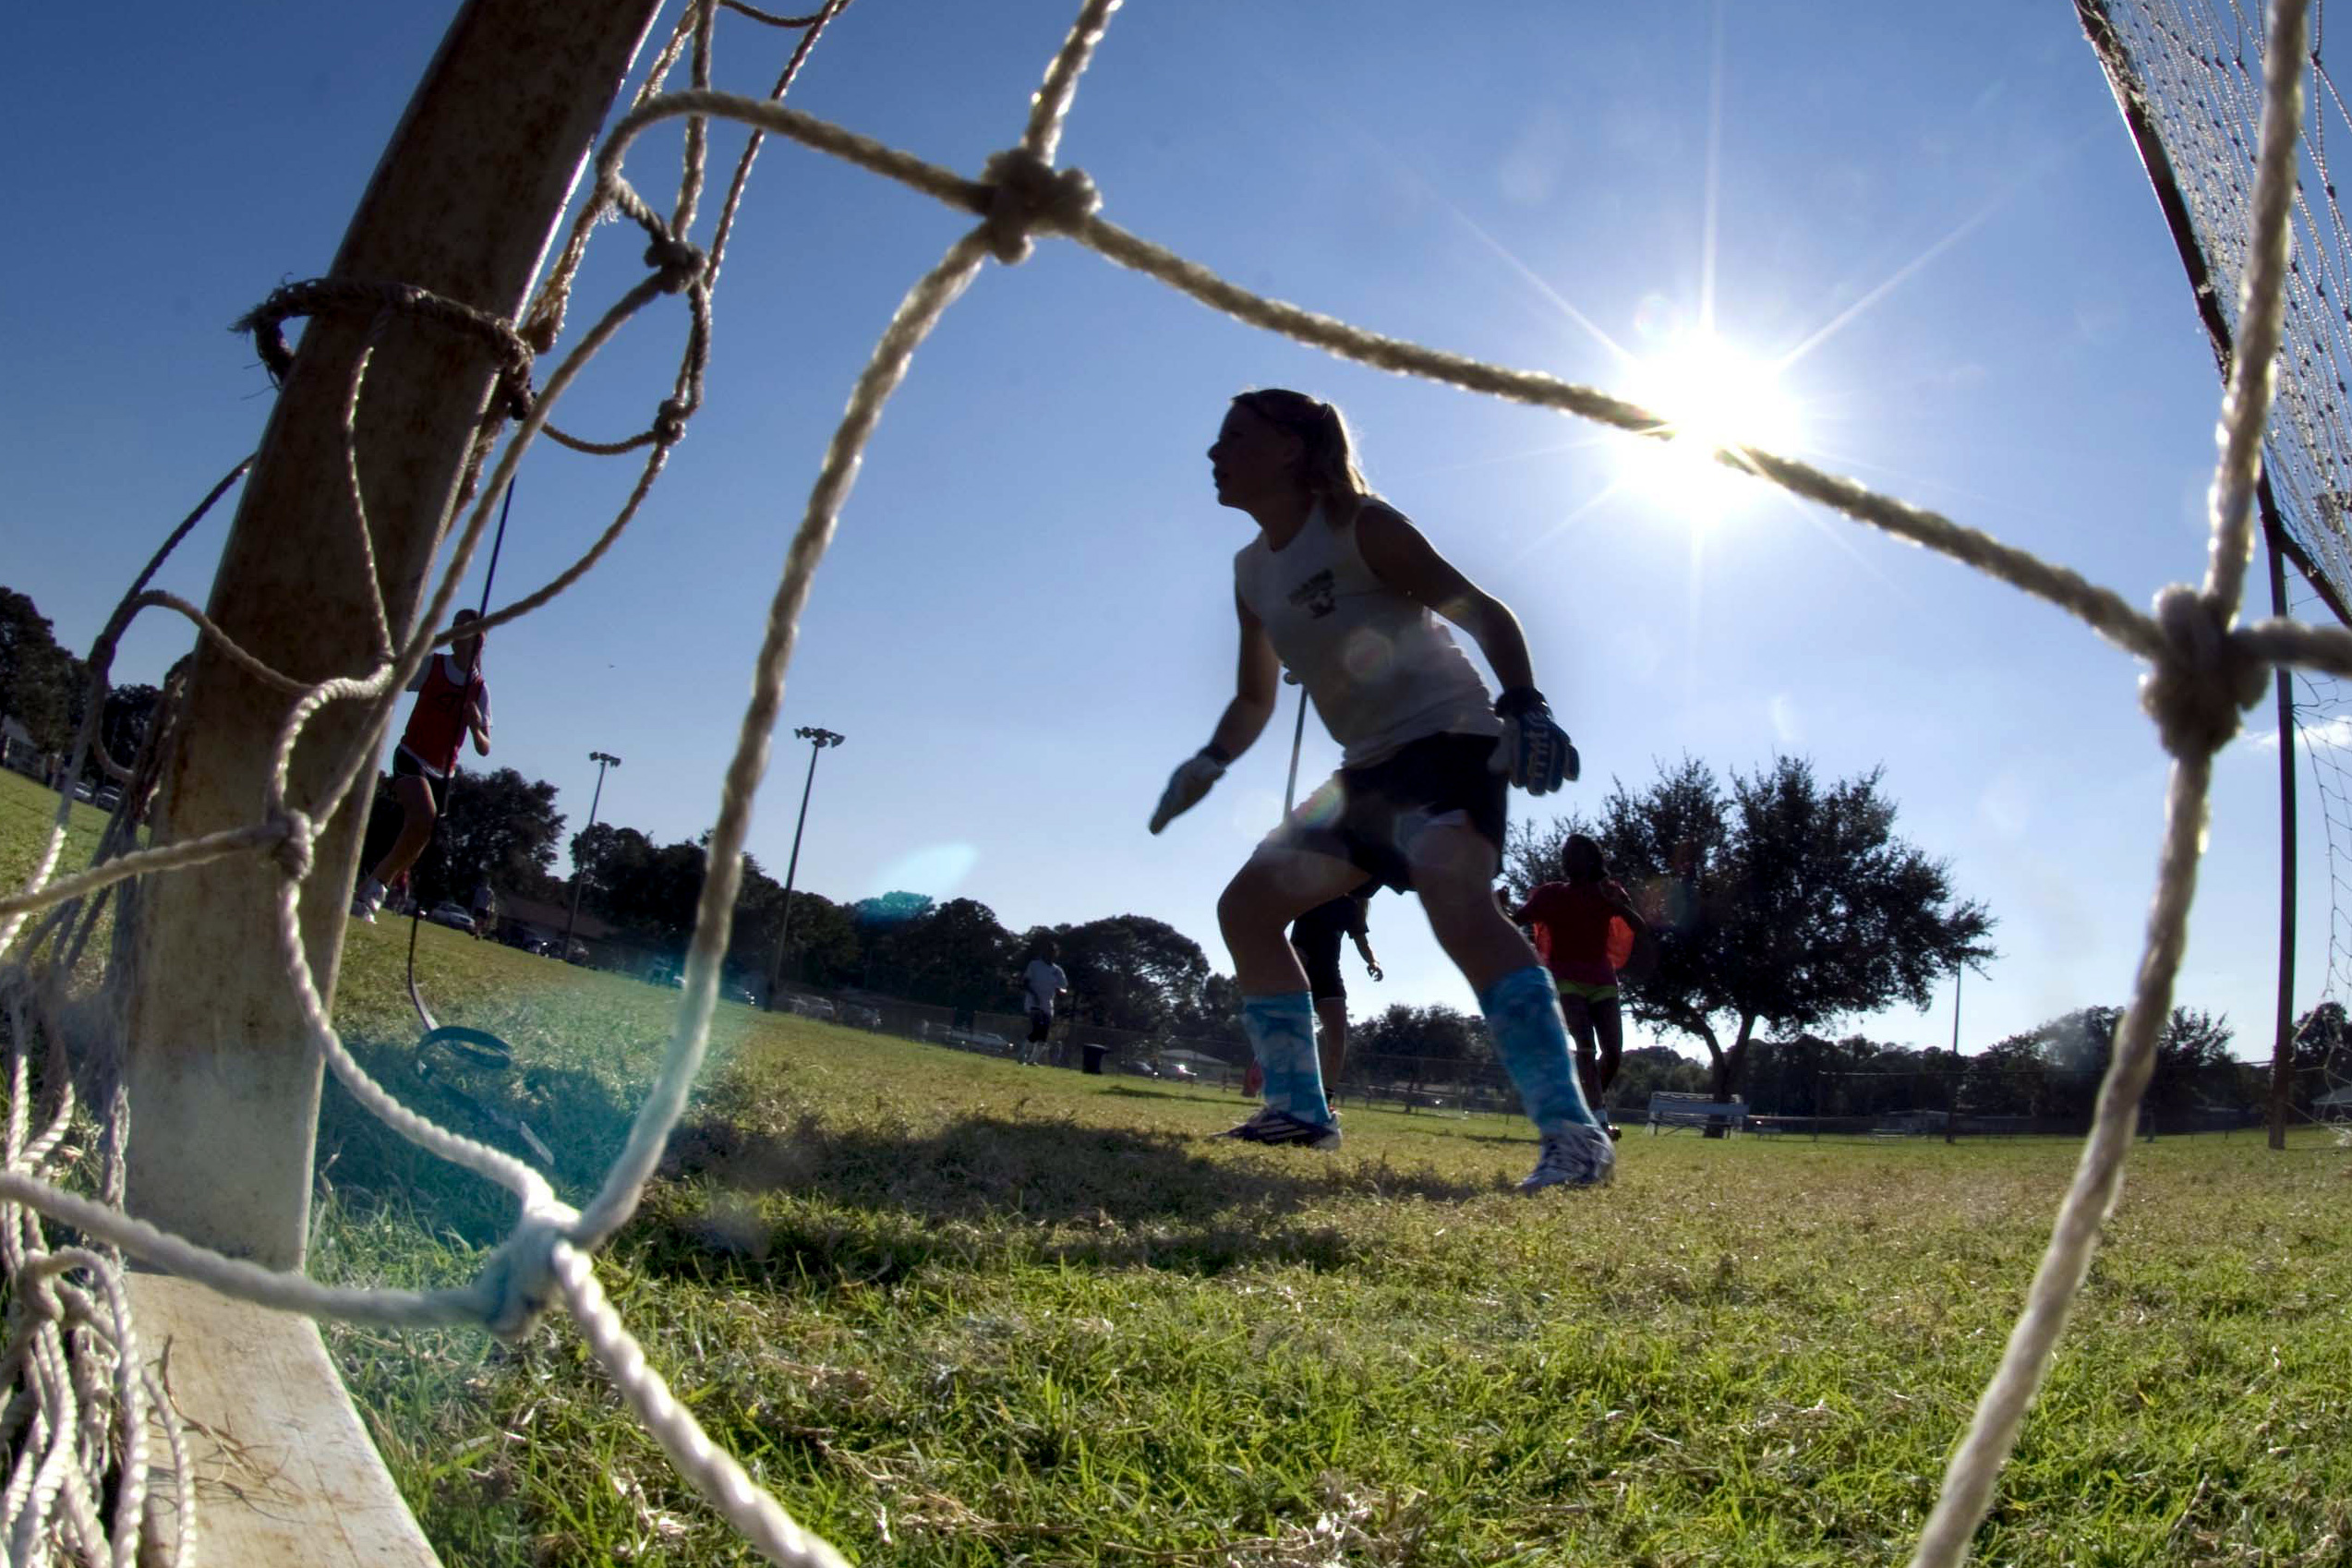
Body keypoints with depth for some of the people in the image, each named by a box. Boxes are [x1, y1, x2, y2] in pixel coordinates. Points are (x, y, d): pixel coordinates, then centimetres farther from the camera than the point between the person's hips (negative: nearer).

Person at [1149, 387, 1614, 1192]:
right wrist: (1209, 762, 3)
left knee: (1456, 905, -34)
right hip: (1370, 767, 9)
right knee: (1247, 903, 5)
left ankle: (1572, 1132, -36)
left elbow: (1482, 610, -12)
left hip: (1448, 738, -9)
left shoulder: (1356, 526, -10)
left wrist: (1525, 706, -28)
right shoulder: (1252, 571, 12)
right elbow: (1254, 699, 22)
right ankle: (1299, 1110, 11)